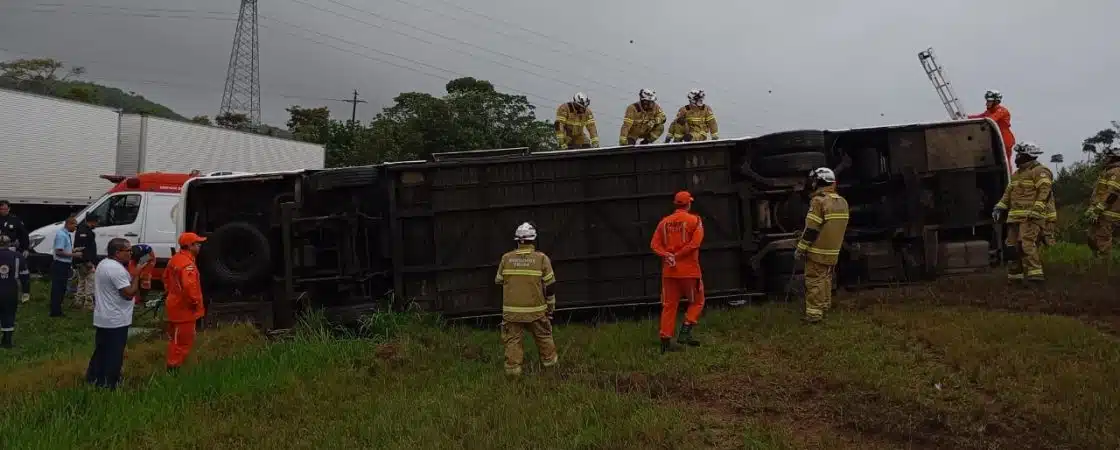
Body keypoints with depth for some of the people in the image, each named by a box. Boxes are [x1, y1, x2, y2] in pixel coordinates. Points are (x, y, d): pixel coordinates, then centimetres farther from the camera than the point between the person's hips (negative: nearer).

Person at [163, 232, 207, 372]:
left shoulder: (175, 259, 9)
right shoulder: (187, 263, -24)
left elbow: (166, 277, 22)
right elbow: (189, 286, -35)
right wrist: (196, 302, -22)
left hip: (176, 305, 10)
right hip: (184, 308, -10)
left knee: (178, 339, 21)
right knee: (182, 341, -2)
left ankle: (174, 365, 31)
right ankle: (174, 367, 3)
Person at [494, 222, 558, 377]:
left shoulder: (506, 258, -3)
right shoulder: (541, 258, -8)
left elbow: (498, 281, 11)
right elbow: (549, 286, -3)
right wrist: (551, 306, 9)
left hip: (511, 310, 0)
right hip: (536, 309, 0)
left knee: (512, 339, 9)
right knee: (544, 336, 19)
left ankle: (513, 367, 5)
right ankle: (549, 360, 32)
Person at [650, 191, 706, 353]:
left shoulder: (664, 222, 9)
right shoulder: (694, 220, -4)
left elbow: (654, 244, 1)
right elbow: (695, 242, -16)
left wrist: (667, 255, -11)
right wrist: (678, 256, -14)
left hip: (668, 270, 4)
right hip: (689, 269, -4)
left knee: (669, 305, 8)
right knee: (696, 301, 12)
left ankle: (665, 340, 5)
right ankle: (685, 332, -1)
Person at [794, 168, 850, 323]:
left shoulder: (819, 200, -18)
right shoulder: (842, 202, 7)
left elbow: (811, 229, -19)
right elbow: (838, 226, 14)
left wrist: (800, 248, -13)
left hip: (818, 250, -8)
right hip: (833, 250, 8)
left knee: (814, 281, -4)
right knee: (826, 279, 20)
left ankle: (814, 313, -6)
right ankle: (825, 307, 29)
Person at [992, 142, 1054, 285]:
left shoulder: (1039, 172, -6)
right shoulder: (1016, 174, 23)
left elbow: (1044, 192, -17)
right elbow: (1008, 193, 24)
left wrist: (1036, 210, -26)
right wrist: (999, 208, 12)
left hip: (1031, 216, -9)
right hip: (1015, 216, 9)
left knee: (1027, 245, -22)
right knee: (1012, 245, 10)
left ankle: (1035, 275, -25)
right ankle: (1015, 276, 18)